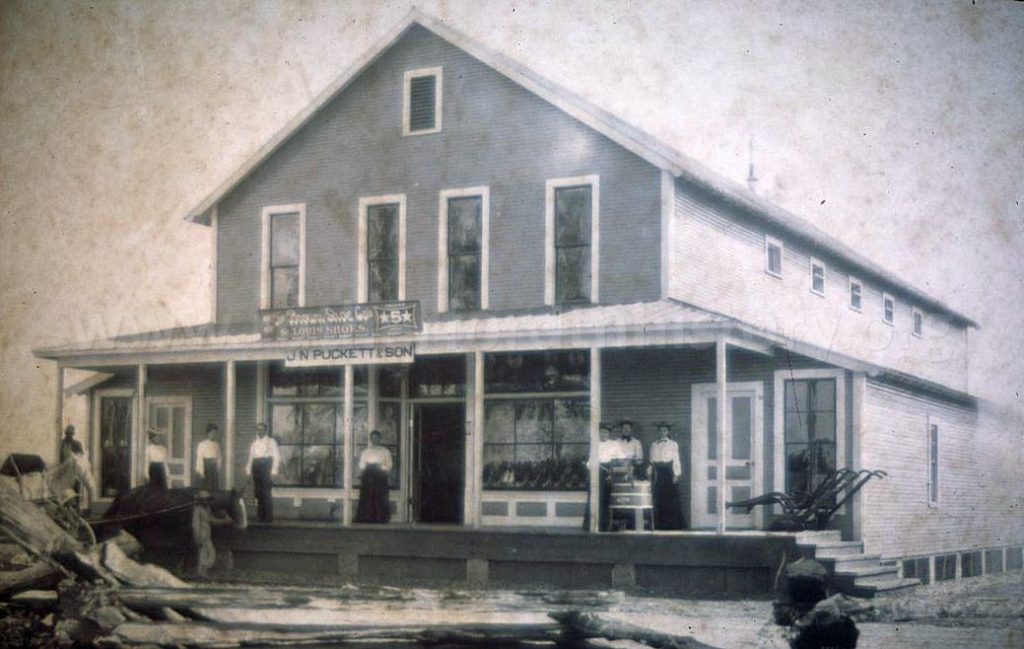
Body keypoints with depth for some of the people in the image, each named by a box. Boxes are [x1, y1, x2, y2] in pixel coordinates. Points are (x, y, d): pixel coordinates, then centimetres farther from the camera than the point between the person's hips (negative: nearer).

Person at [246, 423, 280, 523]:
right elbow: (251, 457, 17)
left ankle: (269, 517, -6)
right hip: (256, 466, 5)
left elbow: (276, 456, -3)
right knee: (258, 493, 4)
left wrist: (273, 471, -11)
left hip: (266, 466, -5)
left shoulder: (271, 441, 2)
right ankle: (260, 517, 10)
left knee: (266, 493, -10)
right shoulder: (254, 443, 17)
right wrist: (248, 471, 9)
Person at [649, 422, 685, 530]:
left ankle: (674, 525, -1)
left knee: (672, 499, -5)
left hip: (669, 472, -3)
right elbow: (652, 461, 12)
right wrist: (651, 474, 4)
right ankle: (660, 525, 5)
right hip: (658, 473, 3)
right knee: (658, 499, 0)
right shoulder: (654, 445, 13)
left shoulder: (673, 444, 6)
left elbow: (676, 460, 3)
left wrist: (676, 474, -5)